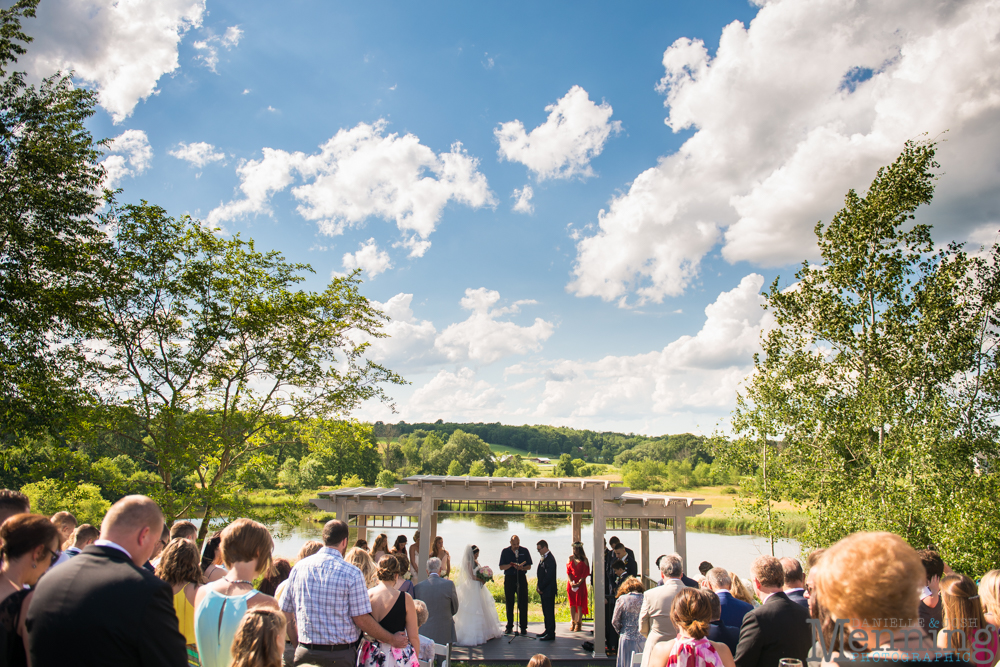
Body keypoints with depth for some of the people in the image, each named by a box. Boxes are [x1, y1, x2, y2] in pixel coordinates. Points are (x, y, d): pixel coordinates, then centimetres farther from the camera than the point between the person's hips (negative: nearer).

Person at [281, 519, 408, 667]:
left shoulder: (298, 567, 0)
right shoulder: (351, 573, -13)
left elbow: (287, 614, 7)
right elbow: (362, 620, -13)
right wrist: (392, 640, 1)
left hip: (305, 654, 4)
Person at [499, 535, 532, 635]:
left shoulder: (524, 551, 3)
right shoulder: (505, 551, 3)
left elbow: (529, 566, 6)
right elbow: (501, 567, 1)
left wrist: (522, 568, -15)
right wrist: (511, 565, -17)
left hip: (521, 578, 0)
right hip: (509, 579, 0)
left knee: (523, 603, -3)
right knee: (509, 603, 5)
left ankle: (523, 627, 5)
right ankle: (509, 626, 17)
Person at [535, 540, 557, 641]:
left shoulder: (550, 559, -18)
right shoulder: (543, 558, 12)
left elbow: (549, 576, -21)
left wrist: (541, 588, -15)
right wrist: (538, 585, 8)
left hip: (548, 590, -9)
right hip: (543, 589, 10)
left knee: (549, 611, -3)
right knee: (545, 611, 16)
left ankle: (551, 633, 2)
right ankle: (547, 630, 26)